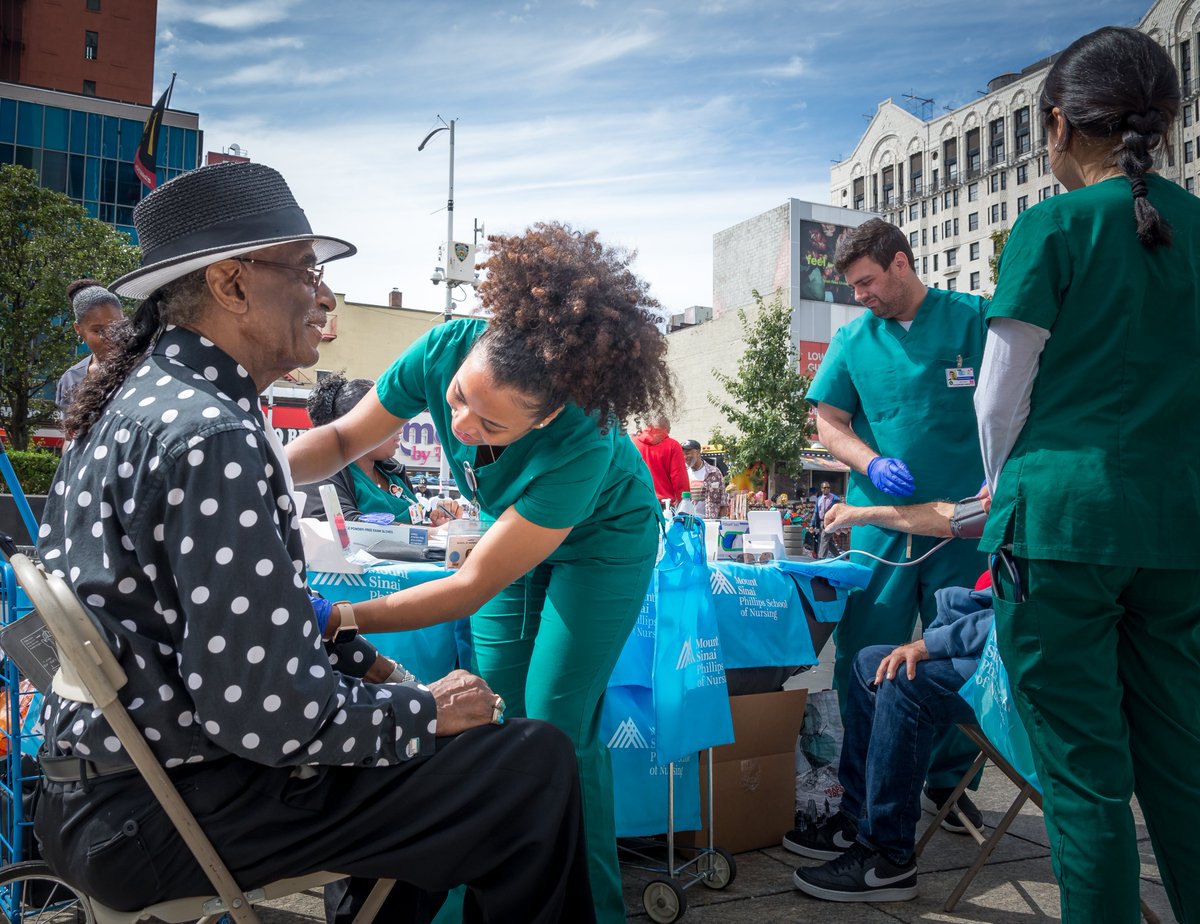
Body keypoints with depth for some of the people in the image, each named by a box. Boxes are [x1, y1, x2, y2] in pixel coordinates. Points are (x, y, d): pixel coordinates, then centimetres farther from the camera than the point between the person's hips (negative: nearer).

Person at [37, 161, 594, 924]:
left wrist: (308, 625, 11)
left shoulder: (139, 400, 7)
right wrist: (428, 712, -12)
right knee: (540, 764, -9)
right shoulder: (212, 437, -25)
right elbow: (268, 712, -26)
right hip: (172, 814, -10)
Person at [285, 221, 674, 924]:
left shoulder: (581, 443, -43)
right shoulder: (447, 350, -31)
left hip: (602, 539, -5)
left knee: (557, 725, -7)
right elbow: (344, 438, -16)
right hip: (515, 524, 6)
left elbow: (472, 585, -35)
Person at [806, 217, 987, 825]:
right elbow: (829, 422, 8)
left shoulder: (973, 318, 2)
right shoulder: (853, 339, 8)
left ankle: (949, 778, 26)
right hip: (880, 522, 2)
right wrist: (872, 464, -11)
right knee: (864, 659, 3)